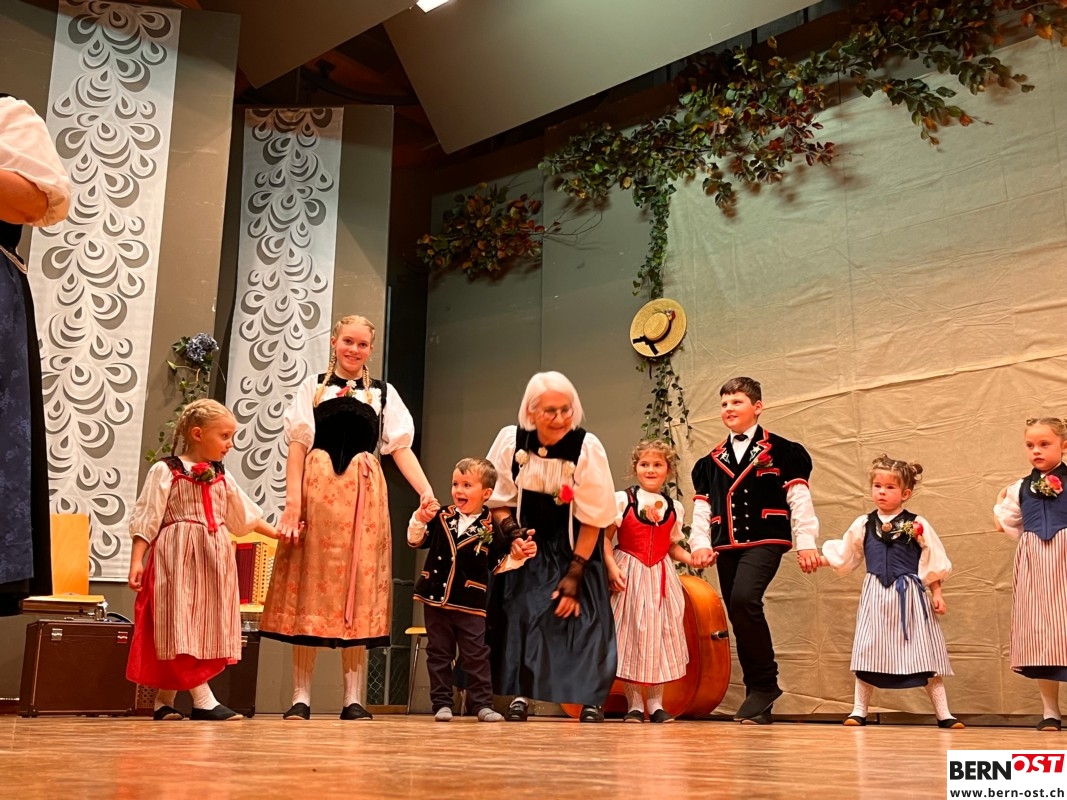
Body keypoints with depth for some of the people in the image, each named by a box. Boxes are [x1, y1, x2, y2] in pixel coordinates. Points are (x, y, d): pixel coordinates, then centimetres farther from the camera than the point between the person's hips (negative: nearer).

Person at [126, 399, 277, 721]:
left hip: (213, 559, 7)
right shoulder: (165, 471, -4)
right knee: (181, 627, -10)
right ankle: (203, 700, -10)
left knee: (206, 628, 6)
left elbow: (245, 515, 22)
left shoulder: (221, 477, 14)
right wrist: (136, 560, -13)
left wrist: (276, 533, 19)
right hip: (178, 559, -7)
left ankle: (164, 701, 15)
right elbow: (146, 518, -7)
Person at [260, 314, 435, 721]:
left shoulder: (384, 393, 13)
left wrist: (425, 490, -9)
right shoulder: (313, 386, 9)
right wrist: (293, 500, -8)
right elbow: (298, 445, 3)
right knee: (310, 588, 0)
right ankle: (301, 696, 5)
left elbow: (401, 447, 5)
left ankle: (354, 698, 5)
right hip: (317, 491, -1)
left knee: (359, 592, 1)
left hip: (364, 496, 1)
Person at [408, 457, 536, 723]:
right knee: (438, 654, 8)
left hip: (470, 604, -2)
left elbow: (498, 564, 6)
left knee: (476, 656, 2)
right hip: (435, 598, 2)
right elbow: (416, 540, 4)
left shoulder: (490, 529, -3)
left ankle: (482, 704, 10)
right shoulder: (441, 517, 0)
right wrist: (419, 519, -12)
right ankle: (441, 703, 15)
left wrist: (517, 557, -11)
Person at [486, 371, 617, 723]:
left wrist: (574, 573, -15)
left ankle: (590, 703, 3)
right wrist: (511, 530, -19)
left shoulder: (587, 448, -20)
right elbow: (497, 500, 1)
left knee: (581, 616, -10)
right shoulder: (510, 440, -13)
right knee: (518, 612, -9)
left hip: (573, 548, -2)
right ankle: (520, 695, 3)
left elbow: (592, 519, -14)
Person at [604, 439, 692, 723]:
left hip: (661, 577, 3)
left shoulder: (674, 507, 9)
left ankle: (656, 703, 14)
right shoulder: (623, 499, -3)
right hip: (630, 575, -3)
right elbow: (604, 538, -4)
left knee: (659, 637, 4)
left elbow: (673, 546, 15)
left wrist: (692, 558, -3)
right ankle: (634, 704, 9)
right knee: (632, 636, -1)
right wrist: (612, 567, -15)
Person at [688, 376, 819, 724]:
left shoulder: (781, 451, 2)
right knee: (739, 619, 5)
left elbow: (799, 499, -2)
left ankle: (765, 681, -11)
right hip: (726, 547, 6)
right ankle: (758, 701, 15)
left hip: (764, 542, -6)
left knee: (743, 601, -28)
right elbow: (701, 507, 14)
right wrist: (700, 544, 1)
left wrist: (806, 543, -8)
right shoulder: (711, 461, 16)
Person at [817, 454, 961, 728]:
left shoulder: (917, 525, -1)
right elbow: (844, 556, 12)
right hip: (875, 595, 2)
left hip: (909, 595, -2)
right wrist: (822, 559, 1)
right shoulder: (863, 524, 5)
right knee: (868, 652, 5)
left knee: (925, 653, 1)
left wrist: (937, 593, 0)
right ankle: (859, 710, 15)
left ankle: (943, 713, 11)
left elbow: (933, 563, 3)